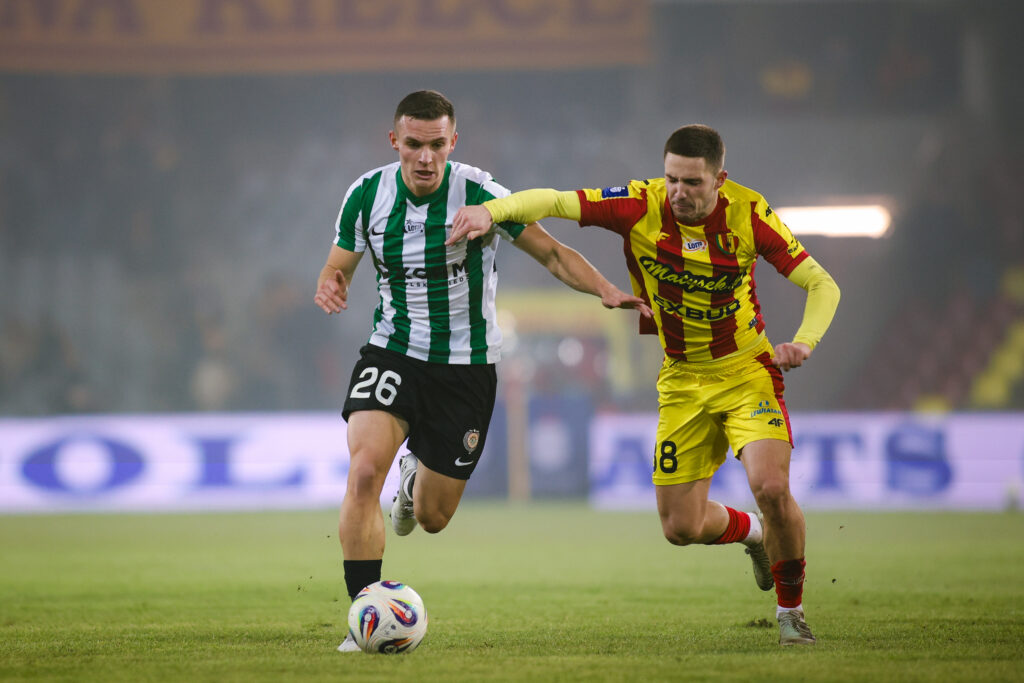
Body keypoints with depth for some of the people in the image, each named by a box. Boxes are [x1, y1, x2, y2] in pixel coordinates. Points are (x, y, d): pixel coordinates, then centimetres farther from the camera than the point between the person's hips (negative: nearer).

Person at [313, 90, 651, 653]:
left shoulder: (480, 194, -15)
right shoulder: (367, 195, -7)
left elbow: (552, 253, -8)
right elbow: (337, 269, 6)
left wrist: (606, 290, -24)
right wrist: (329, 288, -19)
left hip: (465, 368, -1)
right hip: (392, 354, 1)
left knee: (433, 518, 7)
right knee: (364, 473, -24)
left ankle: (416, 479, 47)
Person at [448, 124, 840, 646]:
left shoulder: (749, 214, -16)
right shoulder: (642, 206, -15)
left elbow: (822, 285, -11)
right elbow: (555, 201, -17)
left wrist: (804, 341, -28)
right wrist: (491, 210, -34)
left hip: (747, 370, -2)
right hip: (682, 381, 2)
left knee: (771, 487, -24)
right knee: (681, 527, 1)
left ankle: (791, 611, 1)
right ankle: (752, 532, 38)